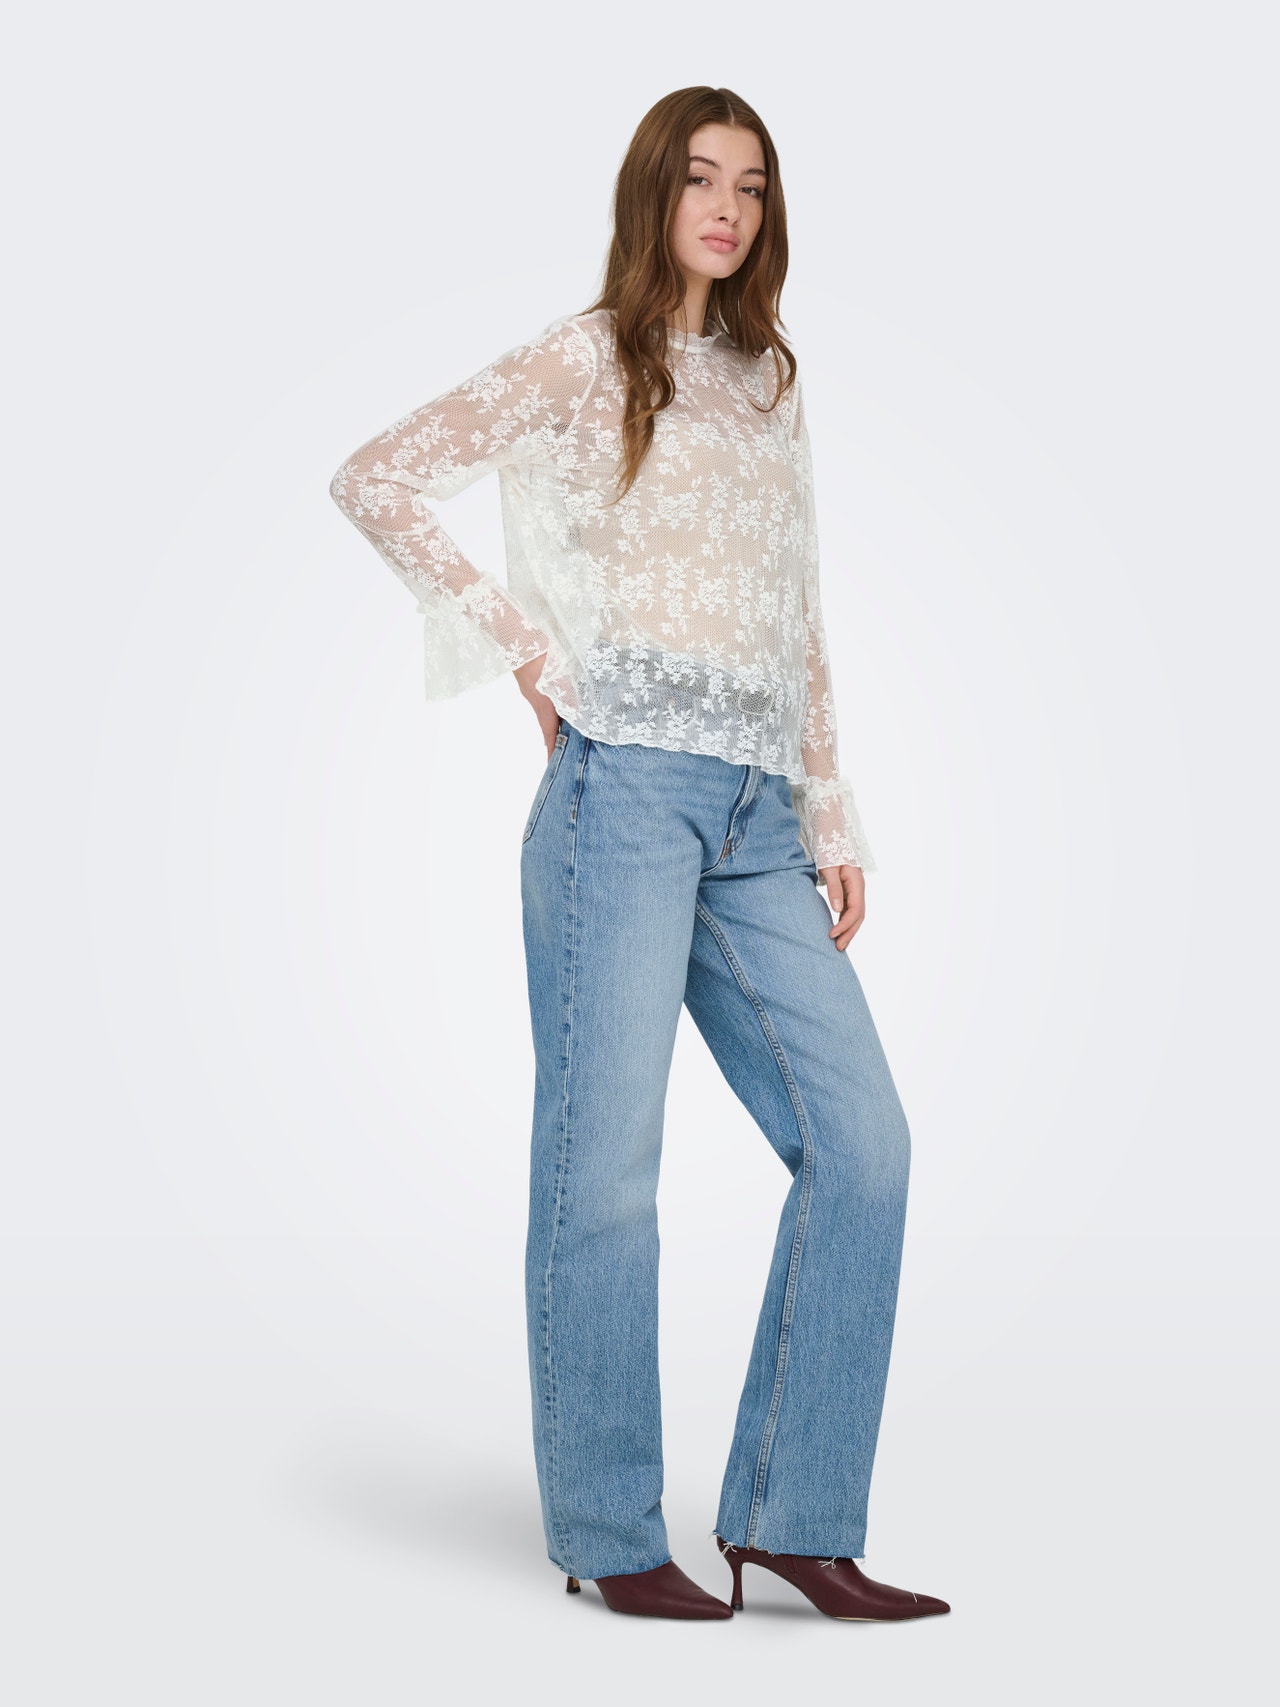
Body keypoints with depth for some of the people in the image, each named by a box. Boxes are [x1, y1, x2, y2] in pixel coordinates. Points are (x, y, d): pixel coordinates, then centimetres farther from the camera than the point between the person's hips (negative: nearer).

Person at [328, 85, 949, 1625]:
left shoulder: (767, 387, 22)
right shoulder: (578, 364, 5)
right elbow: (374, 480, -1)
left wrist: (831, 820, 15)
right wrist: (520, 643, -5)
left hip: (755, 813, 6)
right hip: (625, 787, -6)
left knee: (861, 1139, -3)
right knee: (605, 1154, -4)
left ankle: (795, 1518, 6)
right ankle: (611, 1538, 8)